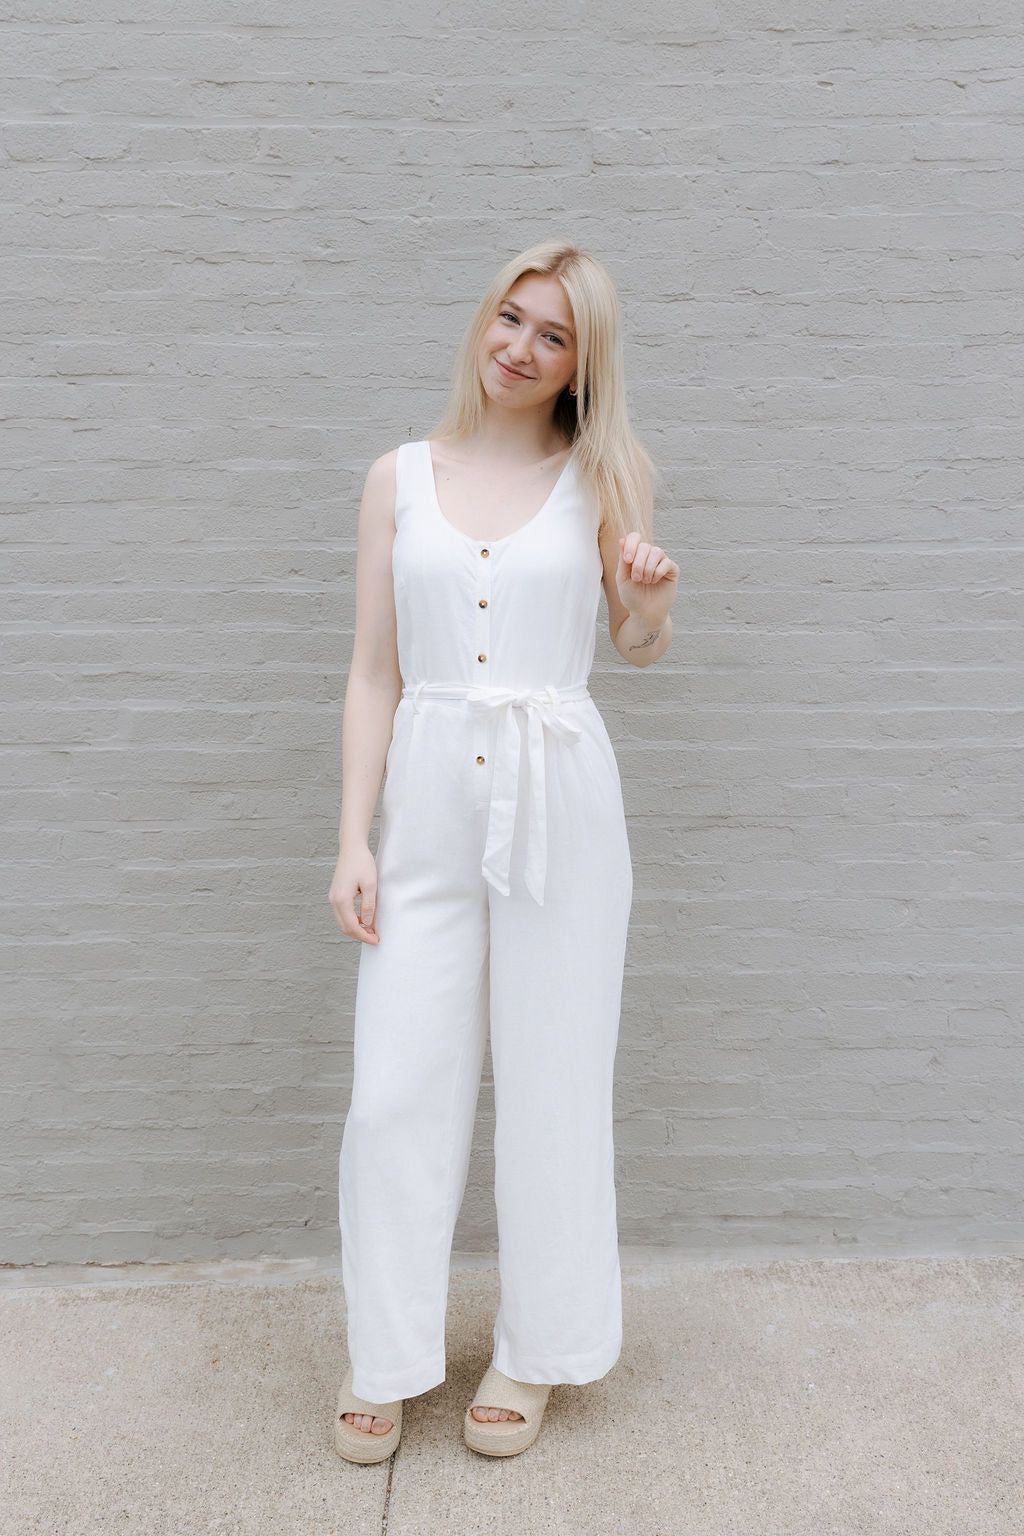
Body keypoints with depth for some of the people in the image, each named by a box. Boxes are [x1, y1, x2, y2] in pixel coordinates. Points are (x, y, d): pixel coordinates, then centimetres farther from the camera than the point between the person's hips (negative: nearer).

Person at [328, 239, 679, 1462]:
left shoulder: (600, 479, 6)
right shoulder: (399, 478, 7)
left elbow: (639, 648, 14)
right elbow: (373, 673, 5)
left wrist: (653, 603, -10)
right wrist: (353, 839, -1)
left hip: (558, 800, -1)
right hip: (427, 807, 1)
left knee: (551, 1086, 8)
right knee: (396, 1091, 3)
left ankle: (534, 1351, 28)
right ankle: (382, 1357, 25)